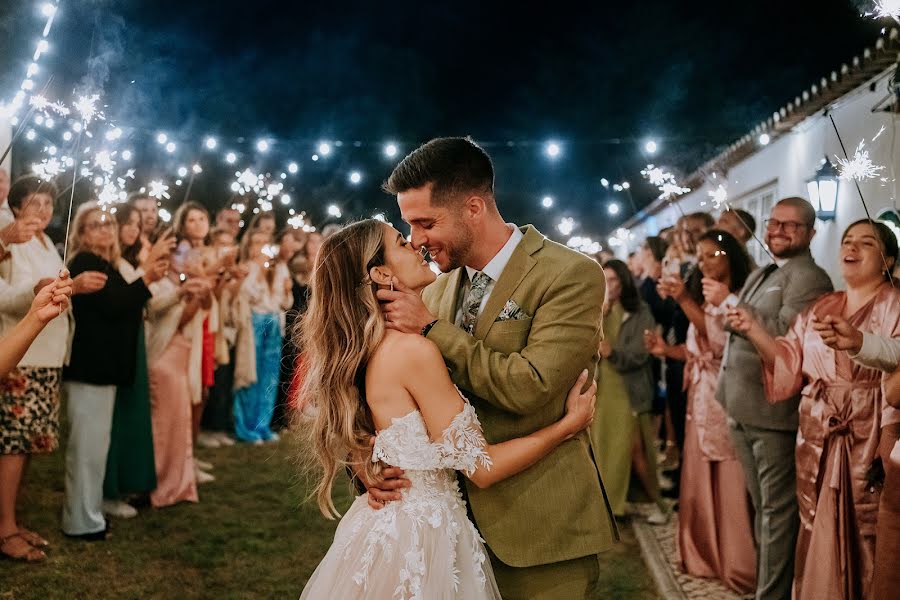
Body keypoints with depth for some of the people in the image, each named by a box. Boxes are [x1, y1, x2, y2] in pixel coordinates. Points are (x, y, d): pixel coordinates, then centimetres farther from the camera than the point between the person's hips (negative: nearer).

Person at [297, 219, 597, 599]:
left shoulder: (367, 349, 3)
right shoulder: (413, 349, -22)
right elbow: (481, 467, -19)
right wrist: (570, 423, -11)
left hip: (382, 522, 9)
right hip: (418, 535, -8)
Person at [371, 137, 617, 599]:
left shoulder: (570, 276, -12)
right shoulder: (437, 291, 7)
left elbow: (528, 387, -23)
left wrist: (431, 329, -15)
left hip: (538, 531, -5)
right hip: (455, 525, 6)